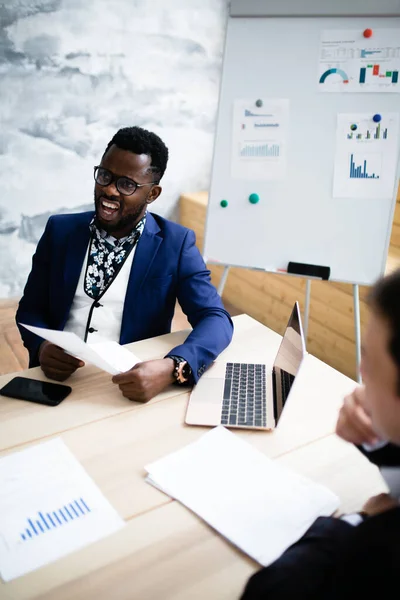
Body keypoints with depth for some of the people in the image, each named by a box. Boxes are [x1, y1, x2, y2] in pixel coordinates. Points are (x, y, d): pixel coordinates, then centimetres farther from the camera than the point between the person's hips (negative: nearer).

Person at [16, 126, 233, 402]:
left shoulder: (175, 243, -2)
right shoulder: (60, 230, 6)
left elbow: (216, 319, -10)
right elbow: (30, 309, 10)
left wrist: (172, 368, -30)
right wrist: (42, 346, -14)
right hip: (59, 380, 2)